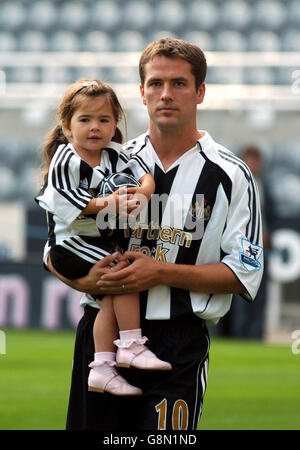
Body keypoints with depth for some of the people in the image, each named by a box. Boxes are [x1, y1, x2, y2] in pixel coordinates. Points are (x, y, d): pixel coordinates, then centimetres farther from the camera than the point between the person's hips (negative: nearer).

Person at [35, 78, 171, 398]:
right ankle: (131, 346, -13)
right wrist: (102, 203, -27)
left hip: (101, 239, 7)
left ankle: (102, 369, 0)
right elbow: (60, 197, -22)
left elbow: (144, 176, 1)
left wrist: (142, 192, -22)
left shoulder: (114, 155, 7)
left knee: (110, 298, -4)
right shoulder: (66, 159, -12)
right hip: (69, 242, -7)